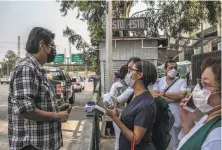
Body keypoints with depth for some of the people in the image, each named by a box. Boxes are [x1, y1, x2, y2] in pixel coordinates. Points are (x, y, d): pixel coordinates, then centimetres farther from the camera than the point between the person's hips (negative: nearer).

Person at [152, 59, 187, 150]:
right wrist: (174, 97, -17)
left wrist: (164, 93, -11)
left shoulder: (181, 81, -1)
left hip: (175, 117, -2)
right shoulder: (159, 81, 5)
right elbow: (153, 95, -7)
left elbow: (182, 95, -16)